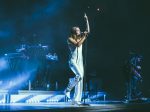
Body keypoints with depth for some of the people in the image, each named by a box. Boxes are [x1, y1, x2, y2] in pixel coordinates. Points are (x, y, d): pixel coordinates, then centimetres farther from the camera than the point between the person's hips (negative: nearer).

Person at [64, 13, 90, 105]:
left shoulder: (80, 37, 12)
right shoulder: (70, 39, -5)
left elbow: (88, 31, 7)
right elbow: (78, 44, -21)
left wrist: (86, 20, 3)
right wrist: (84, 37, -13)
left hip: (80, 61, 7)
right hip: (73, 60, -6)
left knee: (80, 79, -1)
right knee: (79, 75, -28)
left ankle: (76, 100, 2)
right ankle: (68, 90, -6)